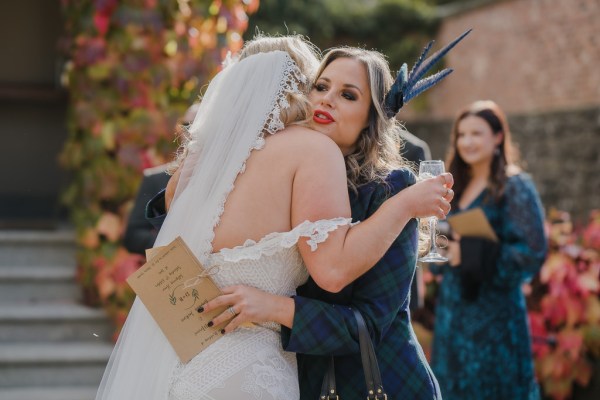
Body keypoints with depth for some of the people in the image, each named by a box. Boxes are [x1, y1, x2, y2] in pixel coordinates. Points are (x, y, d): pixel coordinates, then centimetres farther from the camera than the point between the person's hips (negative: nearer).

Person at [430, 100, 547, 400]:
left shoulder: (515, 186, -7)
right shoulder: (456, 187, 12)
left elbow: (532, 254, -14)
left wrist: (470, 253, -18)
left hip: (494, 312, -6)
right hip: (452, 310, 6)